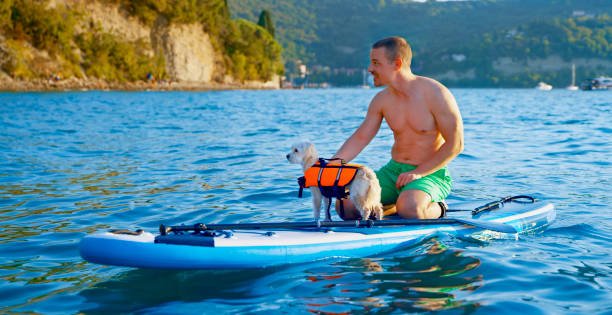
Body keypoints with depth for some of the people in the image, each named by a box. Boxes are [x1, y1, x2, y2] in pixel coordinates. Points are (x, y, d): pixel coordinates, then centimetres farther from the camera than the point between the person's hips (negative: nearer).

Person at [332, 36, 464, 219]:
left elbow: (455, 144, -13)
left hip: (430, 173, -5)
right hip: (393, 170, 5)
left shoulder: (436, 94, -14)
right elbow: (360, 138, 7)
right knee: (345, 205, -14)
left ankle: (436, 209, -2)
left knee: (409, 209, -36)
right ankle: (394, 208, 7)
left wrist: (418, 172, -18)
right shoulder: (382, 100, 3)